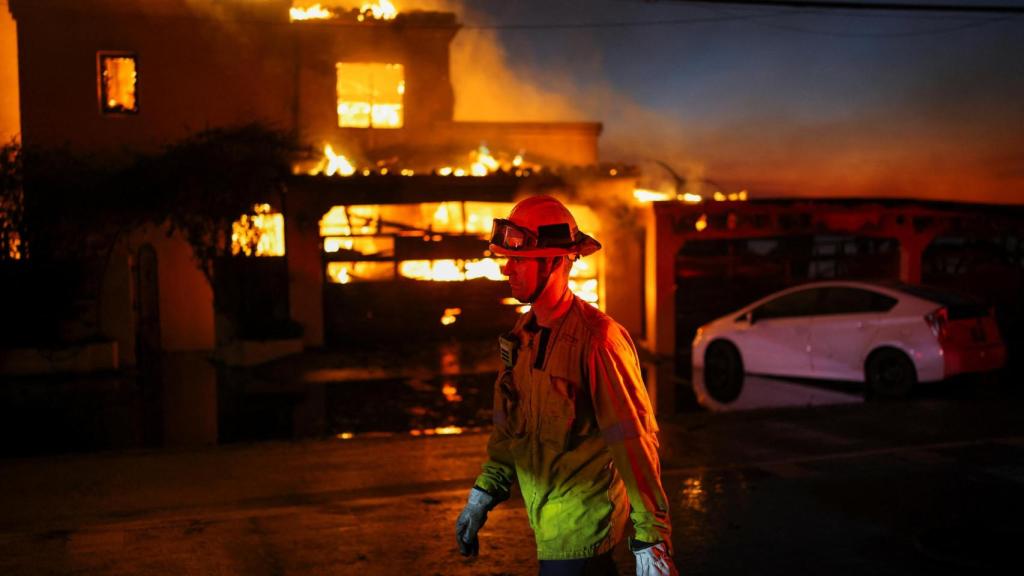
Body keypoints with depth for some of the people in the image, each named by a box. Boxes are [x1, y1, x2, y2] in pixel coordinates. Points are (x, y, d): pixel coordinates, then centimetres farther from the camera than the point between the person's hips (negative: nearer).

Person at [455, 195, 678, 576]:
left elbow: (634, 440, -22)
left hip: (581, 527, -7)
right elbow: (510, 423, 12)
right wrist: (483, 494, 9)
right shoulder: (524, 334, 2)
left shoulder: (596, 339, -22)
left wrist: (650, 538, -21)